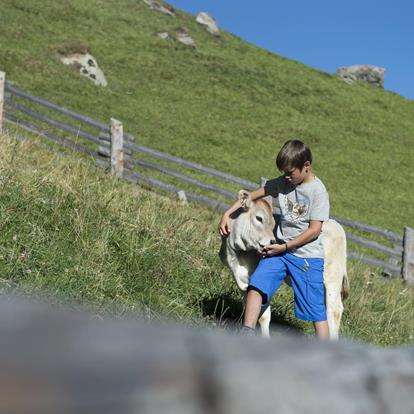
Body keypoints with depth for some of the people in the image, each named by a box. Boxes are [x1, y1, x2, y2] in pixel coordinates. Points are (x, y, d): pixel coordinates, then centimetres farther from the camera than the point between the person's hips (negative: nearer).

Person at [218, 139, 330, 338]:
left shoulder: (318, 191, -11)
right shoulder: (283, 183, 5)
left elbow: (314, 230, -15)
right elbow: (252, 195, 11)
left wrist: (284, 247, -16)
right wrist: (227, 214, 1)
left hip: (308, 256, -5)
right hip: (279, 249, 5)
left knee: (316, 308, -3)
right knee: (256, 284, -13)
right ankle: (246, 333, -10)